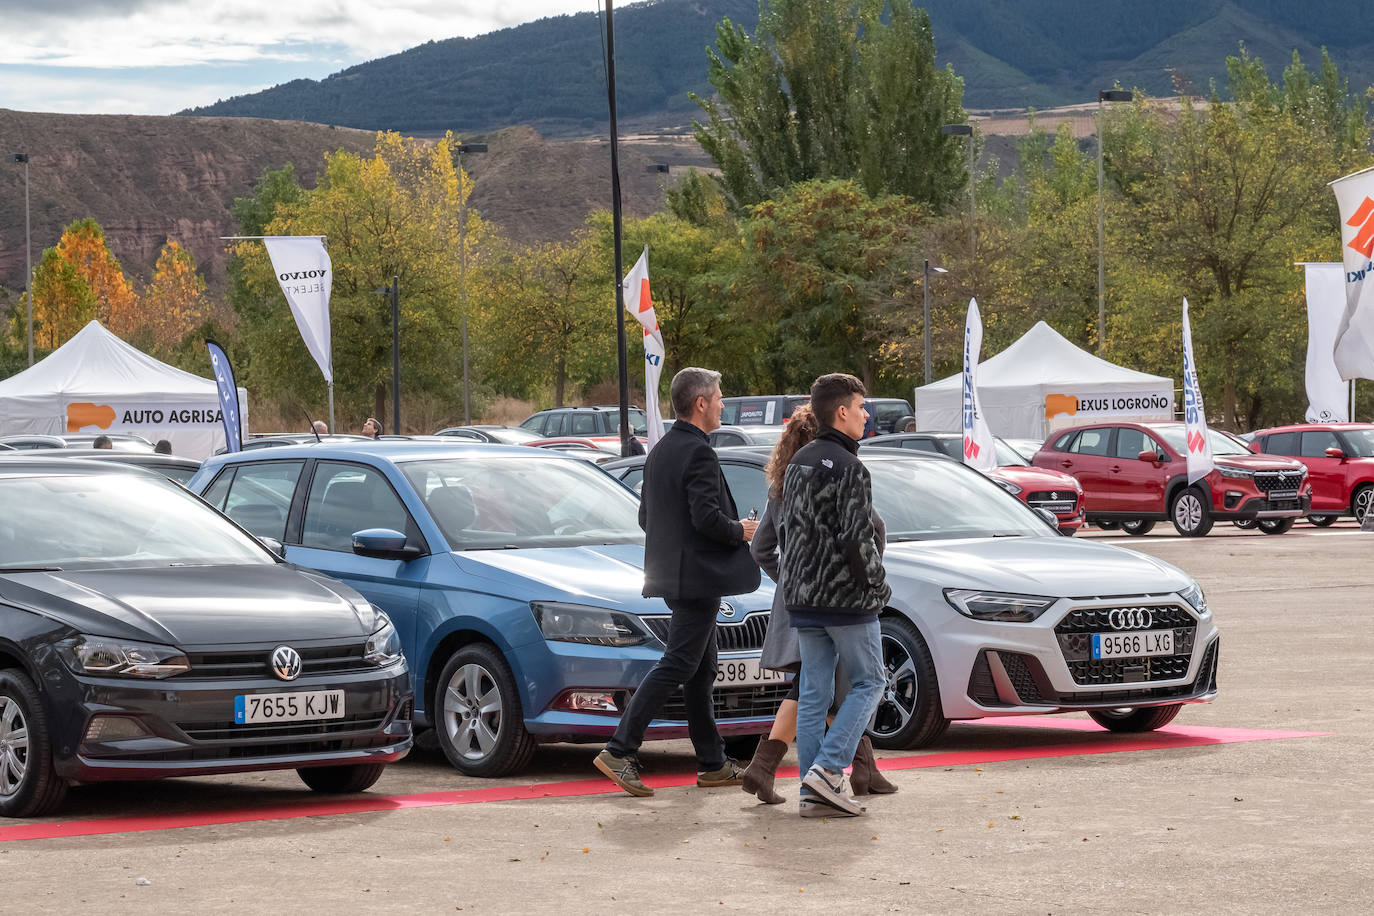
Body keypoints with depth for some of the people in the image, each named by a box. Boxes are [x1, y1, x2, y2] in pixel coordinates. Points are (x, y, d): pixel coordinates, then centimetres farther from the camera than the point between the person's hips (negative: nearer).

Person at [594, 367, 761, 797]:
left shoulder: (660, 451, 14)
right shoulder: (698, 453, -16)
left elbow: (645, 516, 17)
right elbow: (707, 517, -24)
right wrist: (740, 531, -7)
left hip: (672, 575, 10)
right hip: (698, 578, -10)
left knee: (701, 670, 13)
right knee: (678, 665, -10)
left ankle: (712, 763, 18)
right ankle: (620, 752, -14)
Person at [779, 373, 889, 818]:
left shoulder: (799, 462, 11)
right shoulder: (849, 468, -16)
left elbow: (784, 523, 16)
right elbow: (857, 539, -20)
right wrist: (878, 585, -7)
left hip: (802, 598, 8)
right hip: (846, 597, -8)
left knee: (814, 692, 8)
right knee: (868, 682, 6)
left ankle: (814, 792, 7)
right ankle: (828, 768, -8)